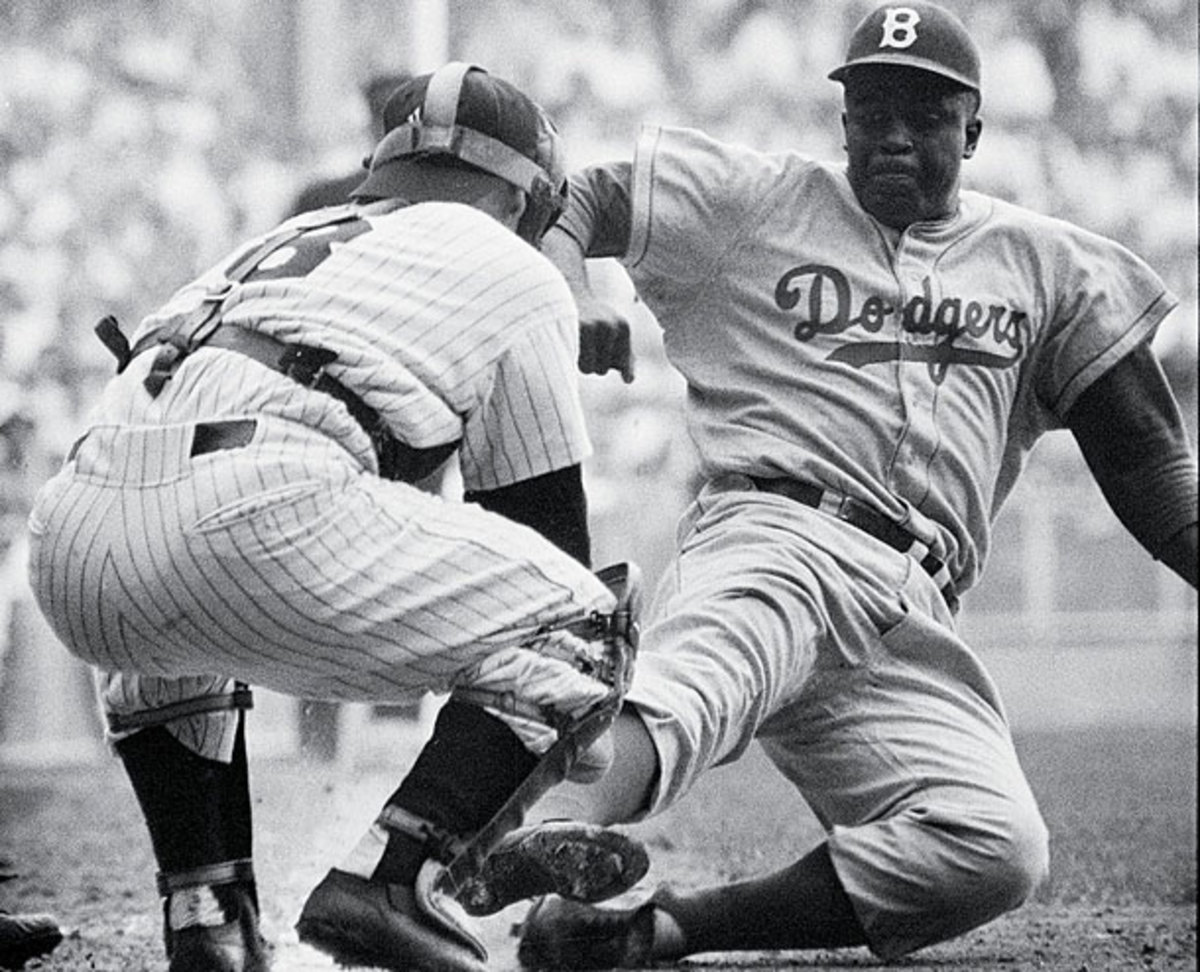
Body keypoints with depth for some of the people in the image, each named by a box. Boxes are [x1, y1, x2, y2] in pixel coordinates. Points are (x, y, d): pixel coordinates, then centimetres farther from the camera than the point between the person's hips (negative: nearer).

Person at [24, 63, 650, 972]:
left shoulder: (279, 248, 39)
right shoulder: (517, 277, 21)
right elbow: (544, 518, 24)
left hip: (70, 540, 7)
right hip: (253, 514, -7)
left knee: (169, 636, 41)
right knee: (579, 625, 8)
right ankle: (395, 879, -8)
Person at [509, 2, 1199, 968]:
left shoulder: (1044, 265, 22)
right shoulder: (752, 199, 17)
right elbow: (571, 200, 18)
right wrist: (572, 296, -5)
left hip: (915, 615, 3)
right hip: (775, 532, -3)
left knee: (998, 849, -24)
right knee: (707, 673, -39)